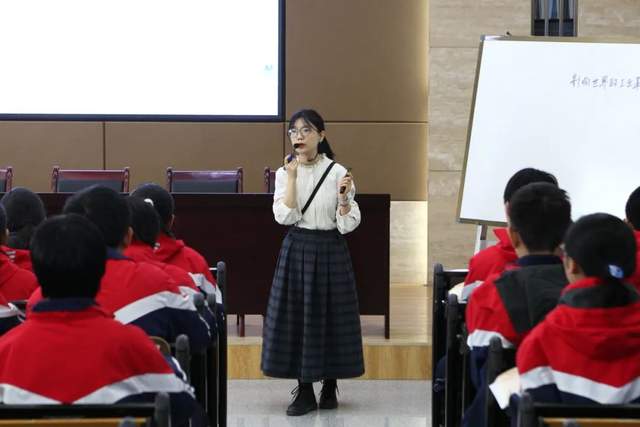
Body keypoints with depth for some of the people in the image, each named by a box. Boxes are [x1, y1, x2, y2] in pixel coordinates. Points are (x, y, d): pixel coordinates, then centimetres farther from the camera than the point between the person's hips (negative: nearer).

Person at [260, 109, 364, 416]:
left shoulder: (337, 172, -4)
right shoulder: (284, 173, 1)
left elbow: (348, 224, -5)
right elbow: (284, 216, -13)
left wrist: (344, 198, -22)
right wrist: (293, 176, -14)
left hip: (330, 251, -1)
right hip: (297, 250, 2)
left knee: (331, 315, 3)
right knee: (297, 316, 2)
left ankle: (330, 387, 20)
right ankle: (304, 390, 13)